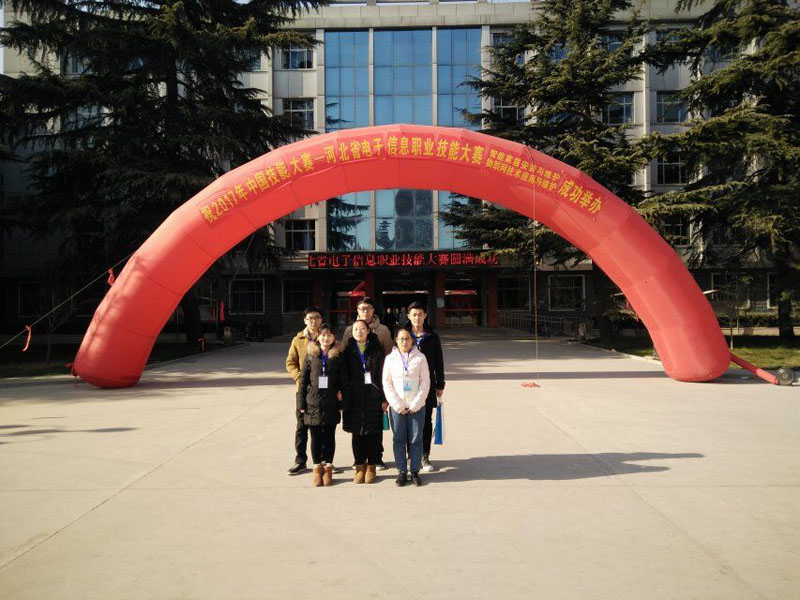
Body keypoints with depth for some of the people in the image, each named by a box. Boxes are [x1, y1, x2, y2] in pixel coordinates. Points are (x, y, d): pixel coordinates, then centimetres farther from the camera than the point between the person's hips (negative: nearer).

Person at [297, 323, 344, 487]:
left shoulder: (338, 356, 2)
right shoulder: (311, 355, 3)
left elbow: (343, 379, 6)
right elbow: (303, 379, 3)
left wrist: (341, 392, -7)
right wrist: (301, 403, 0)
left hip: (331, 404, 0)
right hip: (313, 402, 0)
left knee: (329, 436, 7)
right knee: (315, 437, 7)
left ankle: (328, 467, 20)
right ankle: (317, 468, 20)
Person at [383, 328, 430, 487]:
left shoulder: (420, 358, 1)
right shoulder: (390, 358, 3)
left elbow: (425, 382, -1)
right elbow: (386, 383, 2)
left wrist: (416, 404, -7)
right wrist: (397, 405, -6)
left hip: (416, 406, -1)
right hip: (396, 407, 1)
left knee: (416, 439, 3)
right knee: (399, 439, 5)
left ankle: (415, 471, 15)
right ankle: (401, 472, 15)